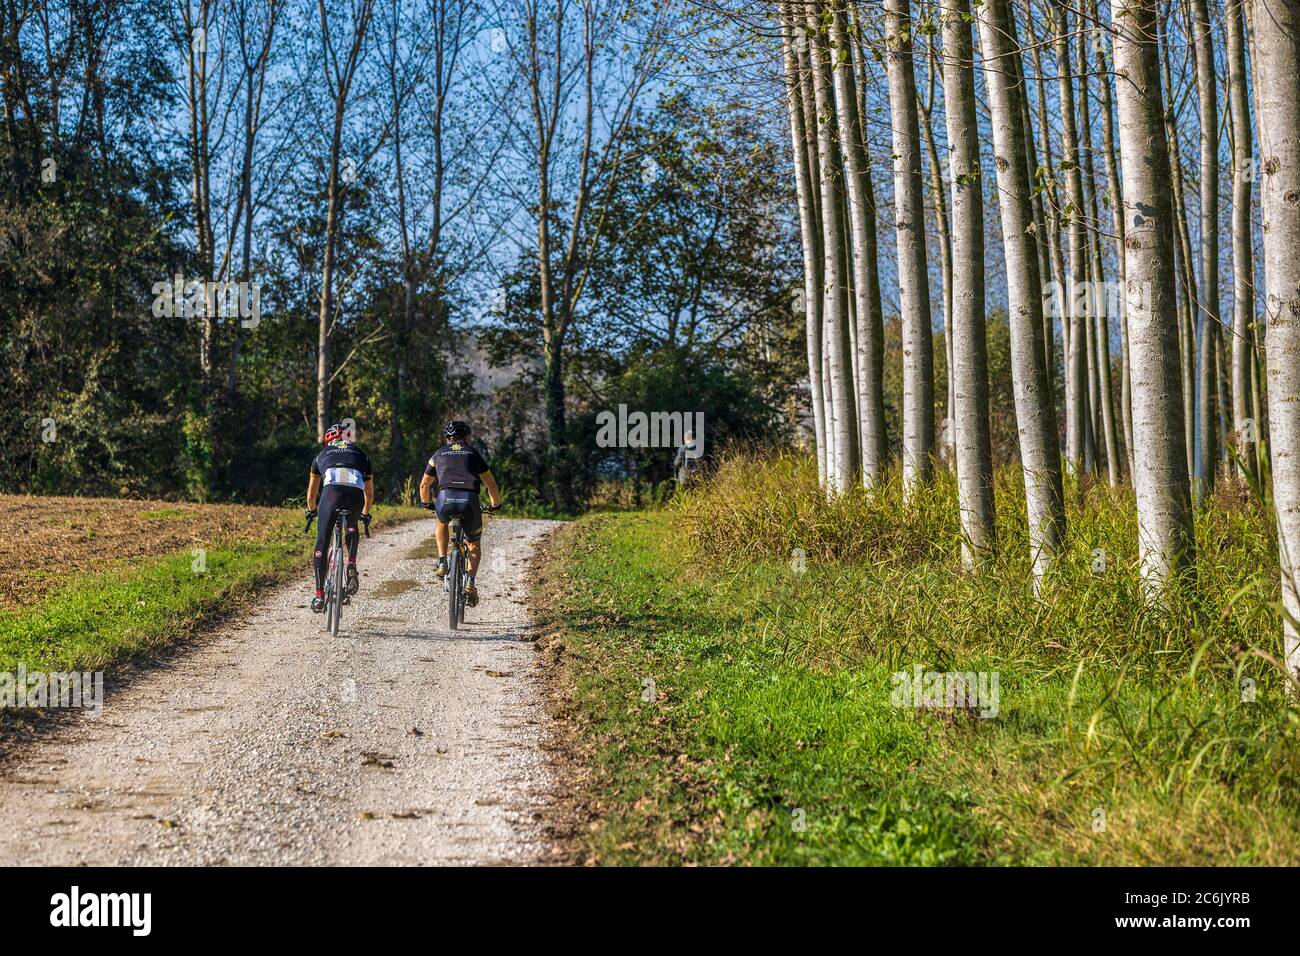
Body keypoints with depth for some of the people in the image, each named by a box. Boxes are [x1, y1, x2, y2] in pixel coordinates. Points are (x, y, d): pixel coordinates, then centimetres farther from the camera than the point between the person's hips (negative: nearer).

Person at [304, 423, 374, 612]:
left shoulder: (322, 454, 33)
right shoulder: (360, 454, 34)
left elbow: (312, 492, 42)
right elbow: (370, 493, 40)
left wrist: (311, 511, 61)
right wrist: (365, 514, 57)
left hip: (332, 492, -1)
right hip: (356, 494, 2)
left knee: (322, 544, 9)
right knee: (352, 528, 34)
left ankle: (319, 595, 4)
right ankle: (351, 564, 11)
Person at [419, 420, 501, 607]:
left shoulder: (439, 454, 25)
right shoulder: (473, 453, 24)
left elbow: (424, 485, 33)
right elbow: (491, 483, 23)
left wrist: (426, 503, 51)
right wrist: (496, 504, 39)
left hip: (446, 499, 0)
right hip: (470, 500, 0)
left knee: (442, 523, 37)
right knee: (474, 545, 21)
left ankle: (442, 563, 21)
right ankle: (470, 582, 2)